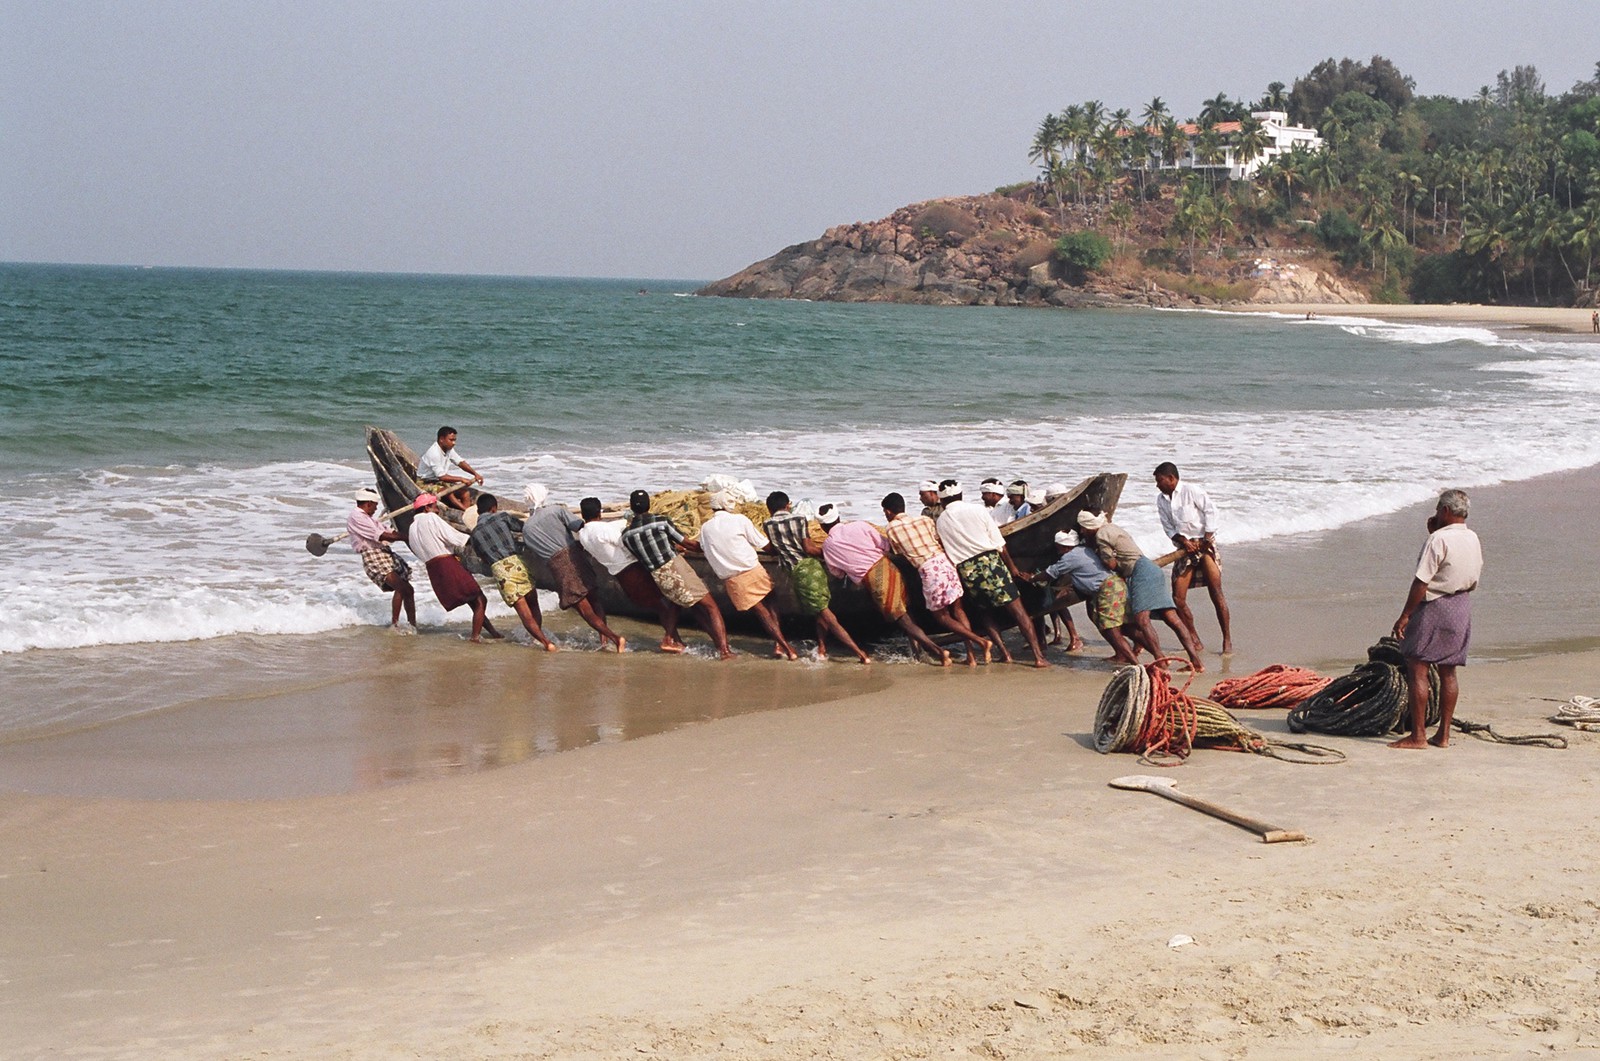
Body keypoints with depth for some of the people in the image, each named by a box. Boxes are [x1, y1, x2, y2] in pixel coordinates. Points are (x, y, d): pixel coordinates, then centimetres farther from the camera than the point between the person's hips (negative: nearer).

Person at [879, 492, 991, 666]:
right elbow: (942, 543, 14)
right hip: (945, 560, 5)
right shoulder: (925, 519, 16)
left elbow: (898, 554, 12)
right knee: (957, 609, 14)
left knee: (942, 616, 8)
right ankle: (971, 653, 3)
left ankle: (980, 641, -5)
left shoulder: (890, 528, 6)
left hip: (928, 569, -5)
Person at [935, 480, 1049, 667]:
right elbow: (998, 542, 5)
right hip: (990, 561, -2)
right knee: (1017, 609, -2)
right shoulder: (977, 510, 4)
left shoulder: (940, 521, 8)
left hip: (966, 570, 2)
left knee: (986, 611, 22)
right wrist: (1011, 566, 14)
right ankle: (1038, 655, -9)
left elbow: (947, 549, 10)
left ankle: (1003, 652, 8)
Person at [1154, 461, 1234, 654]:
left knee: (1216, 594, -7)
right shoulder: (1161, 499, 9)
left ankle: (1227, 640, 1)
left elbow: (1210, 510, -8)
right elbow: (1169, 528, 8)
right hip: (1184, 549, 6)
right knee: (1178, 598, -4)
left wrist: (1207, 539, -12)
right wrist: (1184, 541, -10)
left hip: (1205, 545, -6)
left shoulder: (1191, 491, -8)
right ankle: (1195, 642, 6)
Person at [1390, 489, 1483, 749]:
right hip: (1462, 607, 8)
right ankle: (1443, 735, 13)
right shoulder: (1474, 540, 8)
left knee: (1417, 669, -4)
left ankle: (1417, 735, -6)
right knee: (1448, 673, 12)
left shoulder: (1439, 539, -17)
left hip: (1433, 607, -8)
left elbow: (1421, 582, -19)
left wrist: (1405, 615, -13)